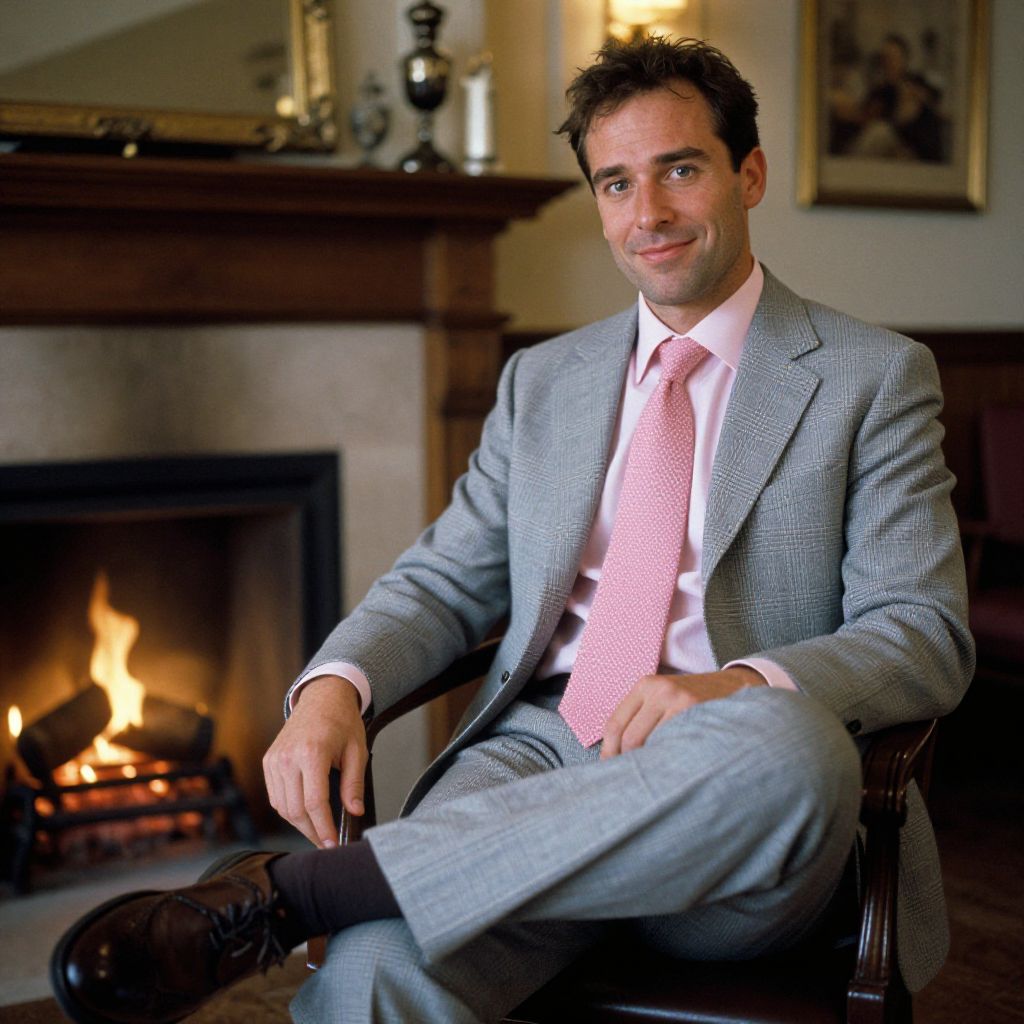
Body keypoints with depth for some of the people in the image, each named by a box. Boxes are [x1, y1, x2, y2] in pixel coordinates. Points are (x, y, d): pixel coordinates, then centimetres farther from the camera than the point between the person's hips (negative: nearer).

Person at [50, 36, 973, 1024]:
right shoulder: (542, 381, 20)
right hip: (541, 743, 1)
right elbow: (442, 581, 17)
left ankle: (291, 888, -32)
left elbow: (925, 635, -2)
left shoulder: (876, 377, 6)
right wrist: (333, 684, -6)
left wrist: (740, 686, -23)